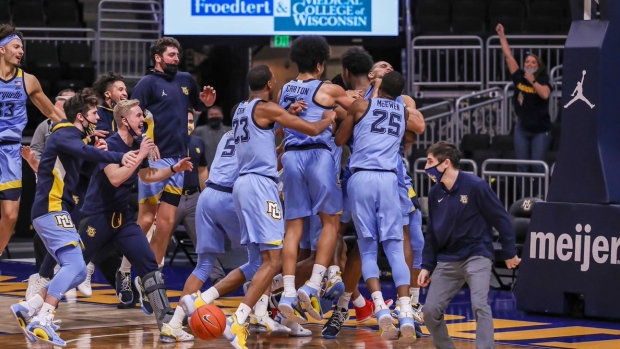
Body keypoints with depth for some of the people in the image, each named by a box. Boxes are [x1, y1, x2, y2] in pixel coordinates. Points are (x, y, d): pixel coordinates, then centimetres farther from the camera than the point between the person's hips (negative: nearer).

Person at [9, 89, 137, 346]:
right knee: (74, 265, -22)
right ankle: (42, 321, -31)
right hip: (52, 210, -10)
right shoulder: (65, 133, -11)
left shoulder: (71, 136, 21)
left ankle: (28, 308, 5)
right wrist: (119, 157, -45)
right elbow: (83, 151, -32)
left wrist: (94, 153, 2)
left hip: (53, 211, 10)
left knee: (78, 273, 7)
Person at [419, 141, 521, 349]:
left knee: (479, 305, -22)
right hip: (447, 260, 6)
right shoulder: (435, 194, 3)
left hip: (477, 256, -5)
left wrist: (510, 253, -4)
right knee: (430, 310, -1)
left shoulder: (475, 186, -13)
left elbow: (500, 218, -7)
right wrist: (427, 266, 11)